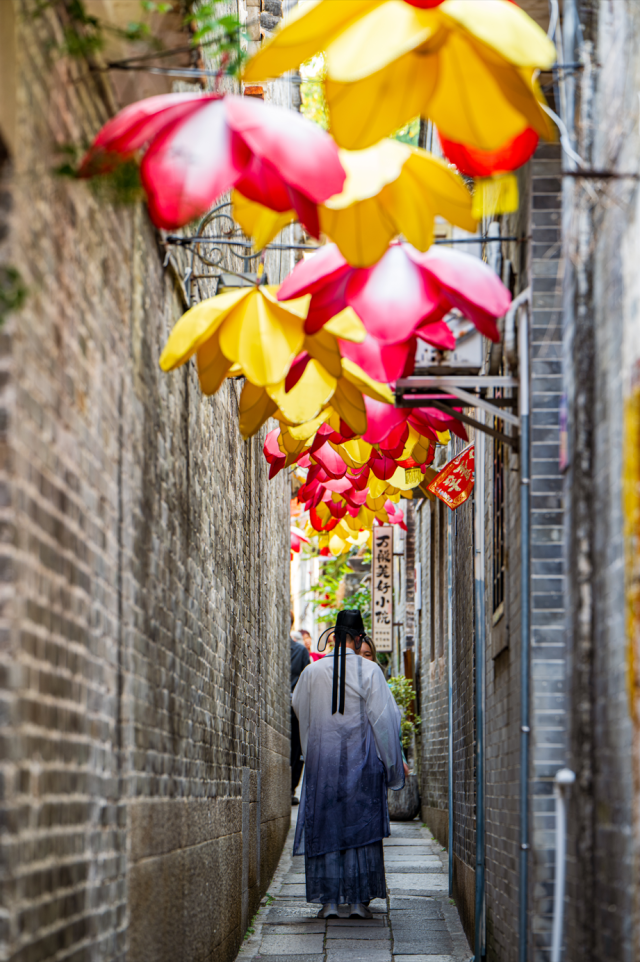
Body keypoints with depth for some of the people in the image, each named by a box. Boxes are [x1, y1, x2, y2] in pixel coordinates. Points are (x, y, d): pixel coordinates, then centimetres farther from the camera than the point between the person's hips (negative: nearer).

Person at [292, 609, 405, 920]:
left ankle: (328, 900, 4)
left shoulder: (312, 672, -1)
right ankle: (359, 900, 5)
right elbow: (384, 719, -5)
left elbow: (300, 711, 14)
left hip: (322, 760, 1)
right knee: (361, 828, 5)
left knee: (324, 828, 6)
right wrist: (393, 762, 3)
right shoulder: (369, 671, -8)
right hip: (361, 761, -1)